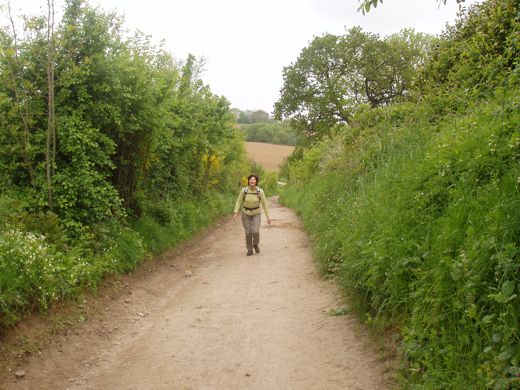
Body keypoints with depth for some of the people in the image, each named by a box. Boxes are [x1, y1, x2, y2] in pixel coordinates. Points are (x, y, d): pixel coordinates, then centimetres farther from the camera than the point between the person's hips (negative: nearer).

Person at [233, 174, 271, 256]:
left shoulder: (260, 191, -18)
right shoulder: (244, 190, -17)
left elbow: (264, 204, -11)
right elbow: (239, 201, -7)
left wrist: (268, 217, -10)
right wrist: (236, 213, -17)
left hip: (256, 213, 0)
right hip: (246, 213, 1)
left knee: (255, 231, -14)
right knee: (248, 233, -3)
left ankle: (256, 244, 17)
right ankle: (250, 250, 17)